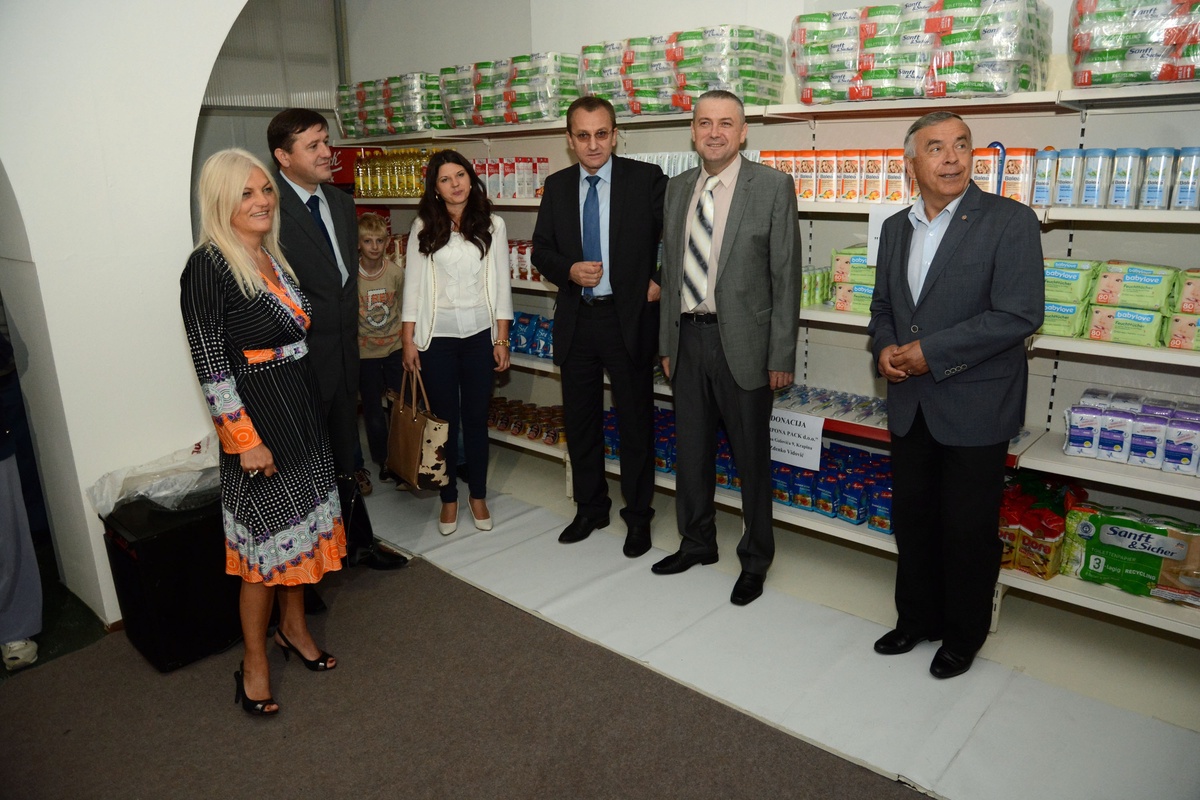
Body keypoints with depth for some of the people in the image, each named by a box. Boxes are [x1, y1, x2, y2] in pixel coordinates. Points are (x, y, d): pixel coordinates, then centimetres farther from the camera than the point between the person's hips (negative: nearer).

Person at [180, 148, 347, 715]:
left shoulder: (273, 256, 8)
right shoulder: (207, 267, -15)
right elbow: (210, 364, -18)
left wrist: (306, 408, 15)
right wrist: (245, 439, -19)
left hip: (303, 412, 8)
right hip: (259, 419, -8)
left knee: (301, 527, 18)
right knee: (266, 541, 3)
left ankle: (294, 628, 37)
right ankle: (255, 663, 21)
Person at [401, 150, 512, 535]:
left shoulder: (492, 225, 1)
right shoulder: (423, 228, 0)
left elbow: (501, 285, 2)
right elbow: (412, 285, 1)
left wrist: (502, 340, 0)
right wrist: (408, 340, -2)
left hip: (480, 334, 0)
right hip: (436, 337, 0)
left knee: (476, 417, 10)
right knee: (444, 419, 7)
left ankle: (478, 496, 24)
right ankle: (448, 498, 22)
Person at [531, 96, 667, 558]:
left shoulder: (646, 179, -5)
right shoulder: (557, 187, 7)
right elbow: (541, 249, 9)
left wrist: (663, 281, -7)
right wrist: (569, 270, -10)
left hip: (629, 318, -4)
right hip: (576, 319, 4)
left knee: (635, 422, 6)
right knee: (580, 421, 14)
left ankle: (638, 516, 23)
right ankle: (590, 508, 32)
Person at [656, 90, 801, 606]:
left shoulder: (772, 186, -6)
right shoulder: (678, 189, 10)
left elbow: (786, 276, -8)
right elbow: (670, 269, 14)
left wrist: (781, 356, -11)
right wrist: (667, 342, 11)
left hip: (742, 342, -5)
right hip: (688, 337, 5)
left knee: (752, 458, 7)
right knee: (691, 451, 16)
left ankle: (755, 559, 26)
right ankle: (697, 543, 36)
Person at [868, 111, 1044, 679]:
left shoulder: (1010, 221, -10)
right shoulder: (896, 228, 9)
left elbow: (1019, 315, -18)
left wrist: (931, 352, -20)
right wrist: (885, 347, -4)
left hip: (975, 408, -5)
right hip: (910, 405, 6)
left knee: (968, 530, 7)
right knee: (912, 519, 16)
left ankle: (963, 636, 29)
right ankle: (917, 619, 36)